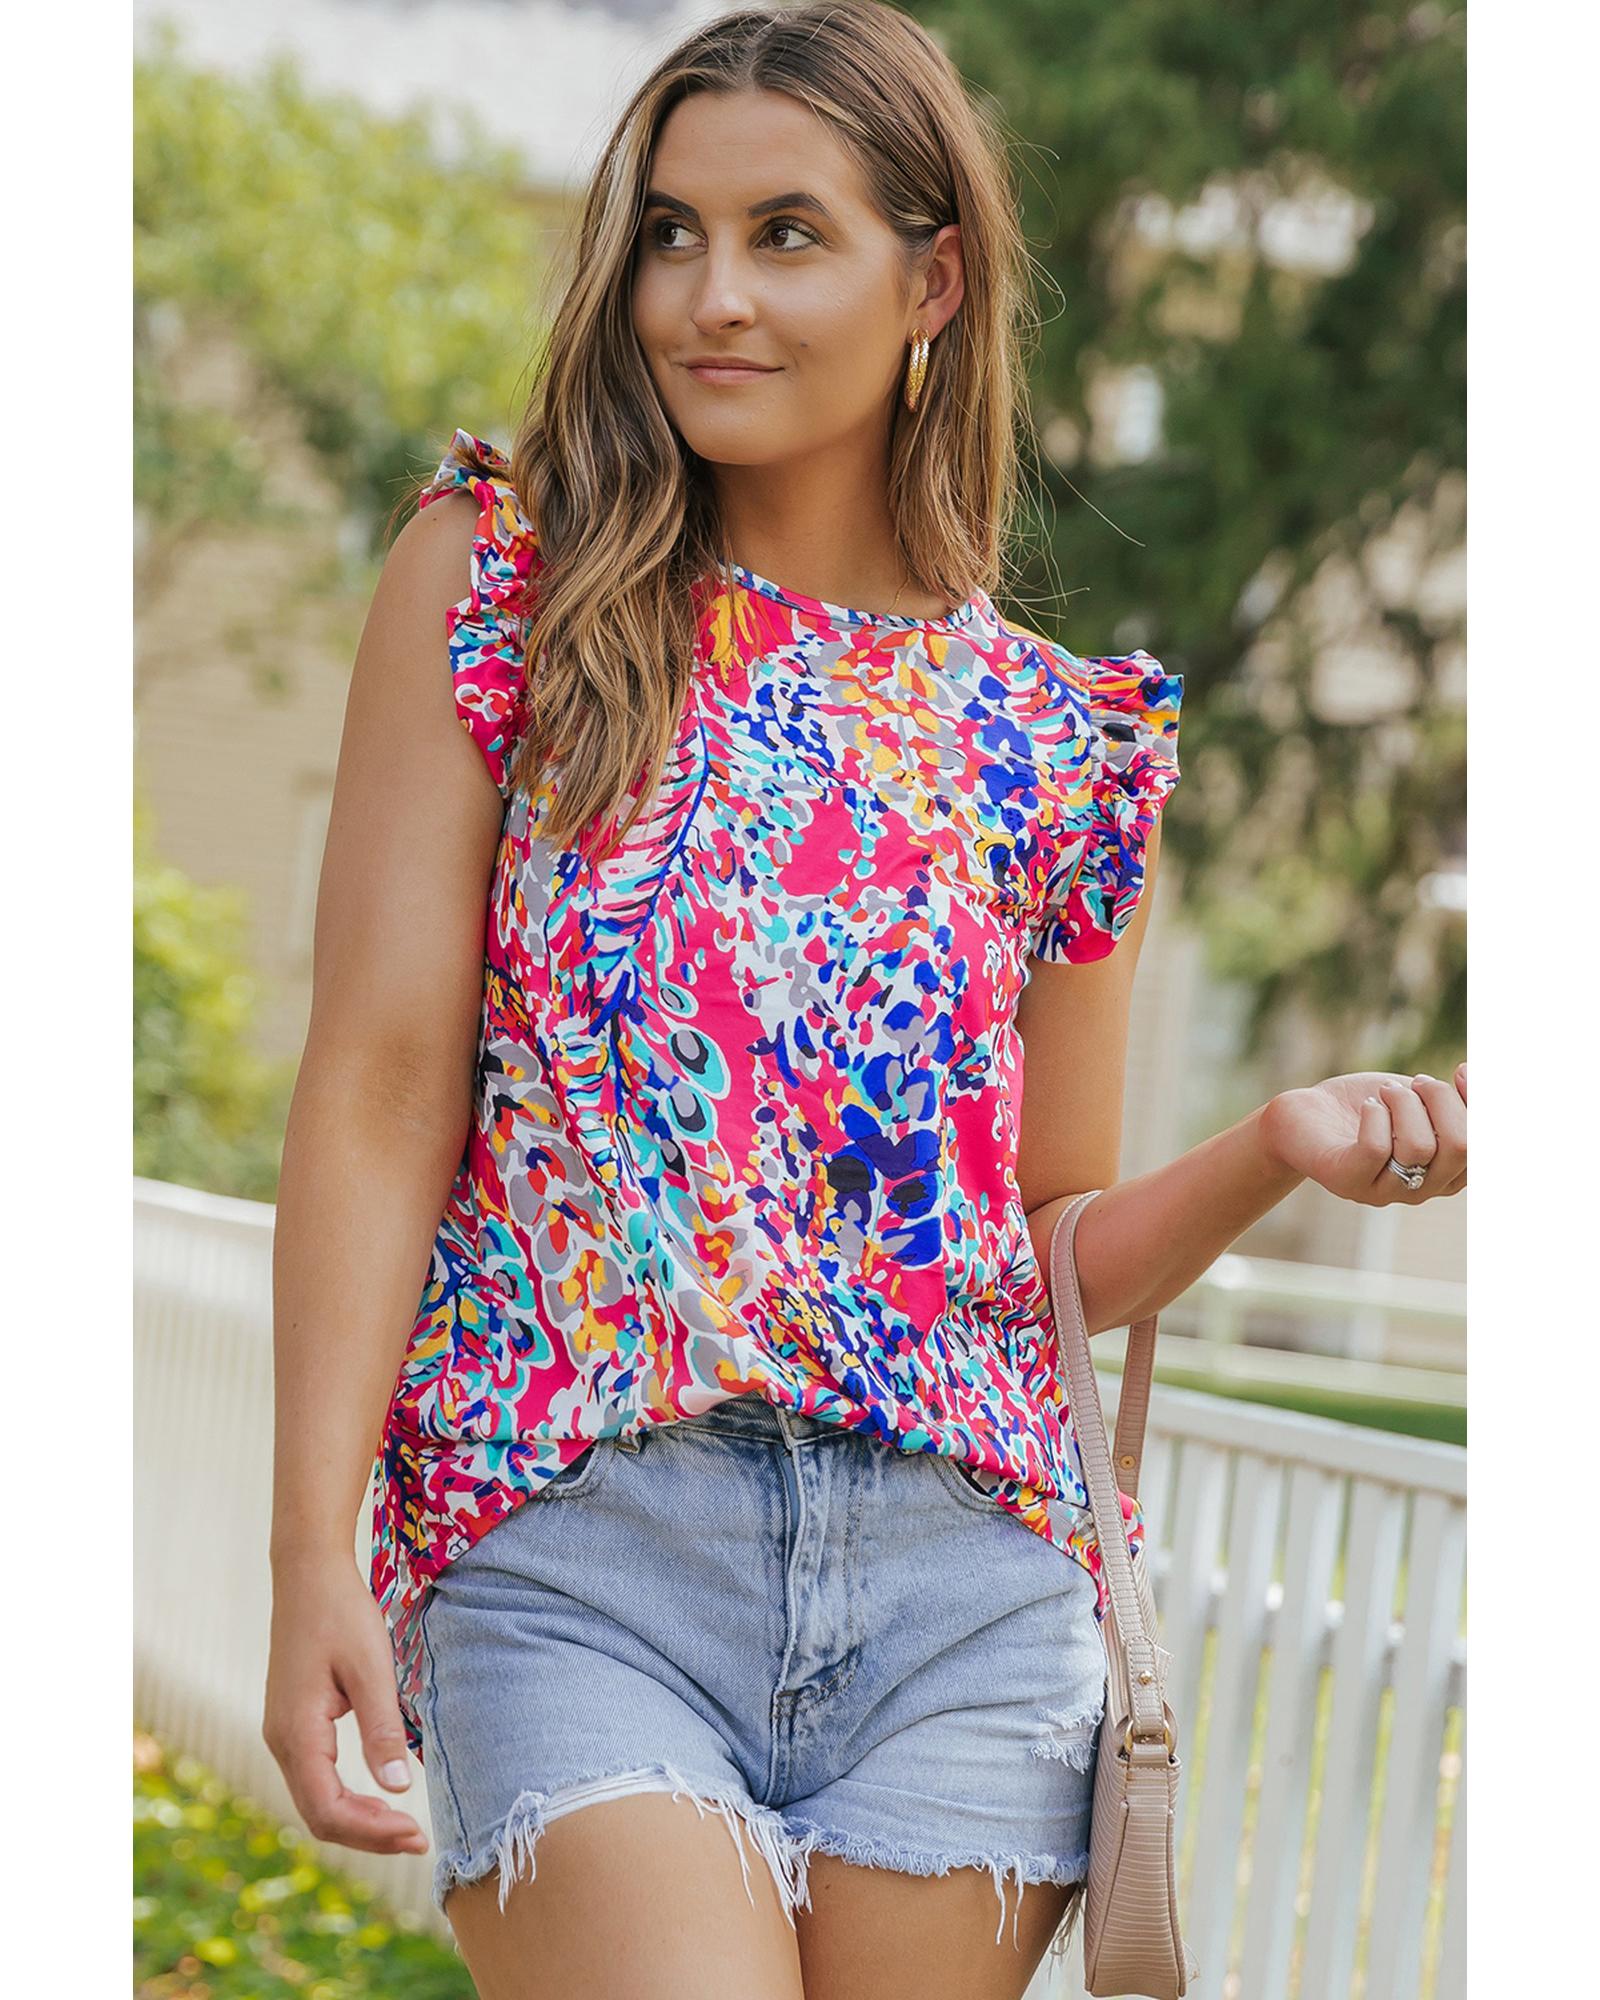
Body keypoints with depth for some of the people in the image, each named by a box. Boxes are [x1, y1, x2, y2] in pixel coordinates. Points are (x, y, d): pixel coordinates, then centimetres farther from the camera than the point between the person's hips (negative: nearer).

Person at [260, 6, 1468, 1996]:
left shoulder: (1060, 737, 10)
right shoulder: (496, 581, 4)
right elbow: (379, 1092, -2)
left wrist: (1284, 1144, -5)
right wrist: (310, 1557, -9)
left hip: (965, 1582, 3)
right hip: (574, 1547, -2)